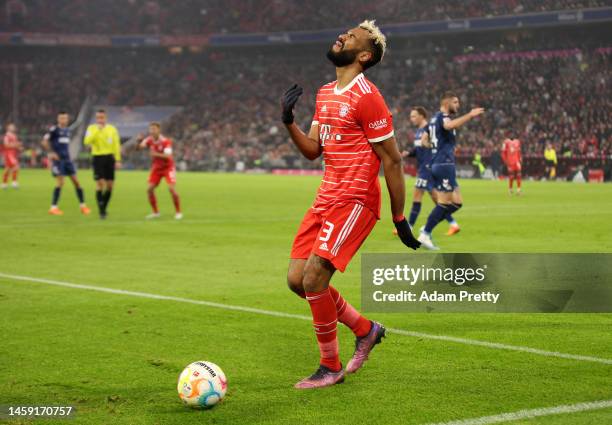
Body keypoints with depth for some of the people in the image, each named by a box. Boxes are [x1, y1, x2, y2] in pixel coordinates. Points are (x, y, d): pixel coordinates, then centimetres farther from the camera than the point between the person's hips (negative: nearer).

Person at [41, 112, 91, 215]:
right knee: (60, 182, -12)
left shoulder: (67, 130, 14)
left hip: (67, 159, 7)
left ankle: (82, 205, 11)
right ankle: (53, 207, -5)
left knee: (75, 181, 4)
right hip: (58, 159, -7)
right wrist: (51, 153, -15)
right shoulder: (54, 129, -7)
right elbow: (44, 142, -12)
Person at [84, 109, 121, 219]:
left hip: (109, 158, 2)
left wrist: (118, 160, 0)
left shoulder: (112, 129, 7)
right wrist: (97, 130, -20)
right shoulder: (91, 128, 2)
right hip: (97, 158, -2)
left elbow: (116, 145, 6)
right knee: (100, 183, -12)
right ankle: (101, 211, -8)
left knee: (110, 185, 2)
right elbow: (87, 141, -15)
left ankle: (104, 208, 19)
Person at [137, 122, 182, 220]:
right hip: (156, 168, 5)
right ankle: (155, 212, 8)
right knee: (149, 189, -6)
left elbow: (167, 156, -31)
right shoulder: (149, 140, -6)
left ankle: (178, 212, -3)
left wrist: (156, 154, -47)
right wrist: (139, 140, -40)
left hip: (168, 167, -5)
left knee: (172, 189, -17)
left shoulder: (166, 141, -20)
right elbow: (139, 147, -19)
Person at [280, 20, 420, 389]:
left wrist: (400, 220, -10)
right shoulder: (325, 94, 14)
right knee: (296, 279, 4)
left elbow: (392, 161, -12)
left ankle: (331, 368, 3)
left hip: (355, 202, -9)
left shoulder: (366, 98, -13)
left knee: (313, 279, -15)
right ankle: (365, 329, 23)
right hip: (327, 199, 9)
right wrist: (288, 122, -1)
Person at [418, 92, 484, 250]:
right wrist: (470, 115, -39)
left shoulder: (435, 119, 21)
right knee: (444, 202, -6)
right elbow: (450, 125, -36)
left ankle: (427, 228, 9)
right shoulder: (442, 117, -10)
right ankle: (425, 235, -3)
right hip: (444, 164, -10)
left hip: (437, 164, 10)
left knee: (456, 202, 10)